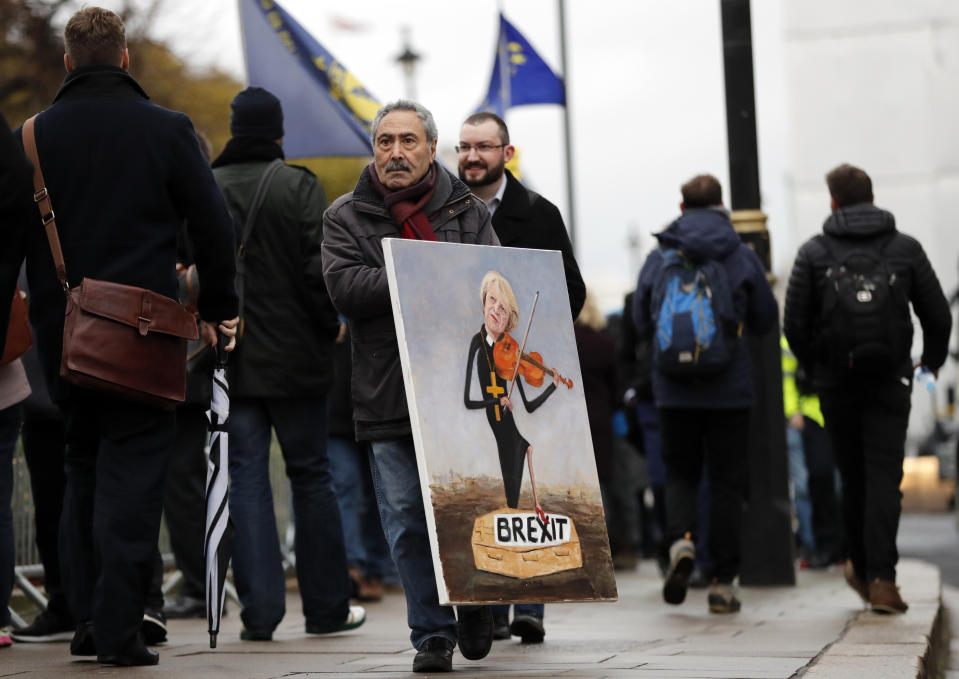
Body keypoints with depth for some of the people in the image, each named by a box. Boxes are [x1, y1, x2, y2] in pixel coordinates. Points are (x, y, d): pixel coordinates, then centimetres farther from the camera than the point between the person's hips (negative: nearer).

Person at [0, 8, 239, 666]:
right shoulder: (167, 129, -3)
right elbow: (213, 224, -2)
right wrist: (219, 307, 10)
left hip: (60, 333, 3)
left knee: (83, 465, 16)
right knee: (133, 468, -1)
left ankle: (87, 618, 16)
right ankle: (119, 628, -6)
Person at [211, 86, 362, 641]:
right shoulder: (299, 187, -8)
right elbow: (320, 269, -13)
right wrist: (329, 326, 1)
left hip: (229, 360, 2)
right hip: (295, 357, -2)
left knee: (247, 481, 4)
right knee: (311, 476, 8)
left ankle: (260, 611, 0)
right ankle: (327, 607, 14)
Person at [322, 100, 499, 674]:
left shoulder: (468, 211, 11)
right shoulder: (347, 217, 8)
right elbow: (345, 286, -8)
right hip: (387, 394, 0)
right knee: (408, 522, 0)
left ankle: (475, 599, 28)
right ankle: (432, 633, 11)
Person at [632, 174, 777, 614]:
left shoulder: (658, 258, 0)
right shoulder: (742, 257, -3)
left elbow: (641, 322, 8)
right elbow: (765, 321, 6)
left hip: (673, 390, 1)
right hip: (729, 390, -1)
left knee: (680, 473, 15)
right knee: (726, 482, 7)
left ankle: (681, 539, -14)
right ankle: (723, 582, 6)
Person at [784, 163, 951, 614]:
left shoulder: (813, 252, 1)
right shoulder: (905, 248, 4)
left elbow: (794, 324, -2)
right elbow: (938, 315, 5)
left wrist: (813, 367, 16)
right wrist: (933, 359, 24)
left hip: (836, 382, 1)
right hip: (891, 380, -1)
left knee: (853, 478, 13)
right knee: (884, 478, -3)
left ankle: (863, 568, 25)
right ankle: (881, 579, -15)